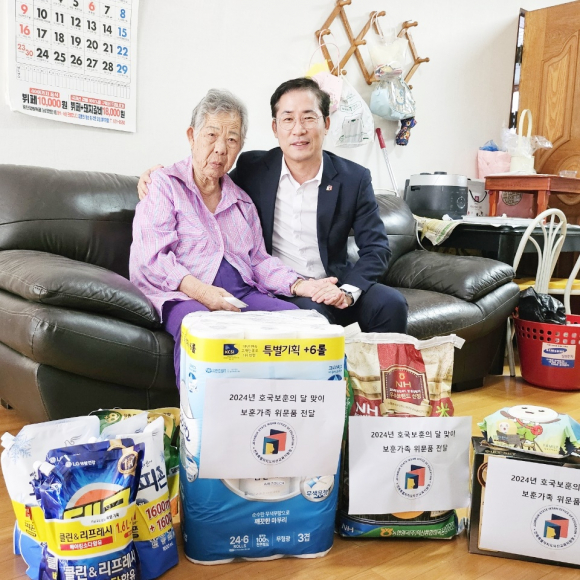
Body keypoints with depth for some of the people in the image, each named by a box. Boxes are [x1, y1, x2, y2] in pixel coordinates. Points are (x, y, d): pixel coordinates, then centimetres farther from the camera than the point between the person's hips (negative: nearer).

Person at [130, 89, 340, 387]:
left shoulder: (242, 201, 26)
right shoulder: (164, 185, 8)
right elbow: (150, 258, -4)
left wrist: (299, 284, 1)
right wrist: (200, 290, -21)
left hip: (243, 294, 5)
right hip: (184, 295, -5)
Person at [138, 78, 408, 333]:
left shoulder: (354, 178, 0)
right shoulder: (252, 168, 1)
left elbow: (376, 247, 0)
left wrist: (348, 290, -19)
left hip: (330, 287, 2)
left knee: (392, 303, -23)